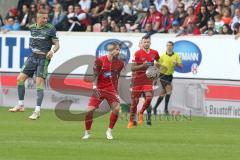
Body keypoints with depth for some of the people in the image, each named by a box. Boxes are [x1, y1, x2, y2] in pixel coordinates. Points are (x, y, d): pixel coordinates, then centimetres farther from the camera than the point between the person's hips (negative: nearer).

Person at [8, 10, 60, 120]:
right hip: (32, 57, 6)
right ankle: (20, 105, 15)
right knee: (20, 79, 1)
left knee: (39, 83, -14)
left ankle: (37, 111, -12)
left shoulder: (50, 29, -6)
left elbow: (57, 44, -7)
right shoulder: (32, 28, 8)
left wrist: (52, 51, -23)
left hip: (44, 58, -6)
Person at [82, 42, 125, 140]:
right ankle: (87, 133, 7)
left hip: (111, 89, 2)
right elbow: (95, 75, -6)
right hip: (99, 89, -2)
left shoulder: (120, 63, -1)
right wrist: (94, 87, -18)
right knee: (90, 110, -11)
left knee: (116, 108, -17)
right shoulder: (100, 61, -11)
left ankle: (109, 131, 3)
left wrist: (116, 91, 13)